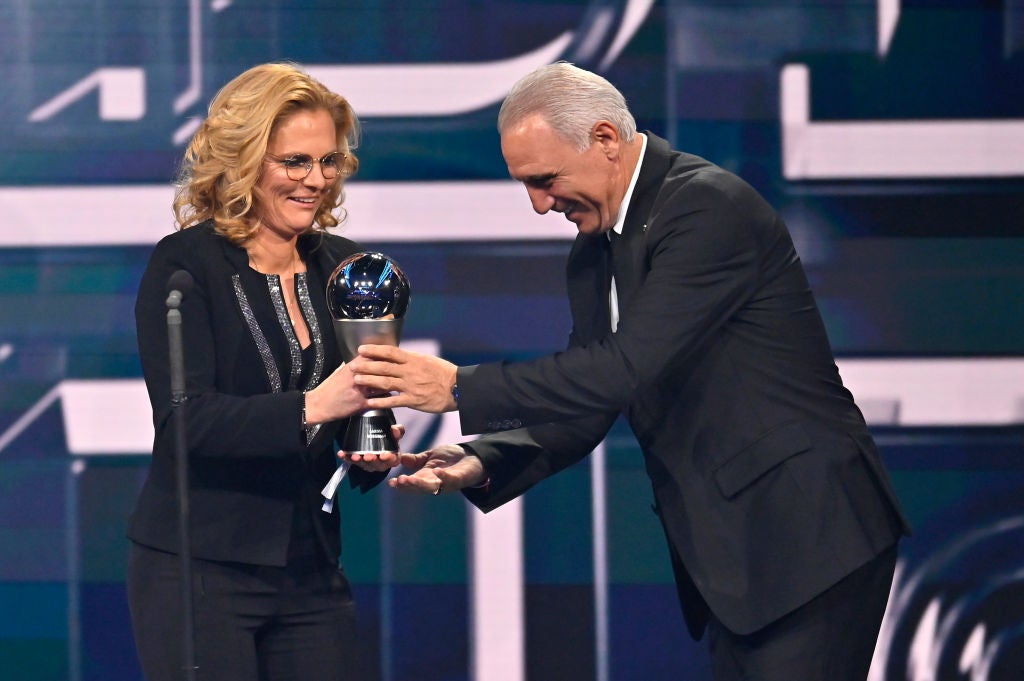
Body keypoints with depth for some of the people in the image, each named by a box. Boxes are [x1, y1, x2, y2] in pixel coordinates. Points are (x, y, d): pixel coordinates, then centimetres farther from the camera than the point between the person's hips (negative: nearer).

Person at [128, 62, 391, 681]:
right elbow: (185, 417, -18)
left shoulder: (343, 268, 10)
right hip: (201, 569, -5)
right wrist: (310, 408, -29)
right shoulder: (186, 265, -6)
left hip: (312, 573, 5)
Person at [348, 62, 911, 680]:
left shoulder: (710, 206, -16)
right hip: (731, 548, 9)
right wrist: (483, 462, -5)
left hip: (808, 535, -9)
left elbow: (627, 369, -23)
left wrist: (461, 389, -19)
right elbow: (586, 409, 14)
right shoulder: (594, 255, 13)